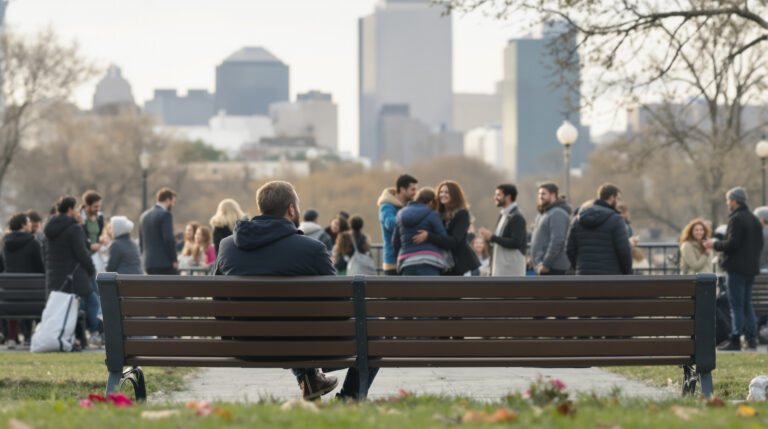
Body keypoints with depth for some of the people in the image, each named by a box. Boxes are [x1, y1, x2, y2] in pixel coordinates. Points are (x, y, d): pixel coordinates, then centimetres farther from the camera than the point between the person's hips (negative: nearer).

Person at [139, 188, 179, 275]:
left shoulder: (144, 216, 15)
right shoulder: (165, 215, -10)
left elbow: (141, 242, 17)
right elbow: (169, 239, -17)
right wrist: (174, 260, -10)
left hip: (148, 263, 8)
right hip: (165, 263, -8)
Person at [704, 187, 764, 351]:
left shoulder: (736, 219, -14)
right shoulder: (754, 220, 14)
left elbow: (732, 244, -20)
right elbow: (760, 244, 17)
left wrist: (715, 244, -5)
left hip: (736, 268, -8)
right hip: (751, 268, 8)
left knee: (736, 305, -6)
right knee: (747, 305, 13)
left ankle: (735, 340, -6)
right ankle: (751, 339, 10)